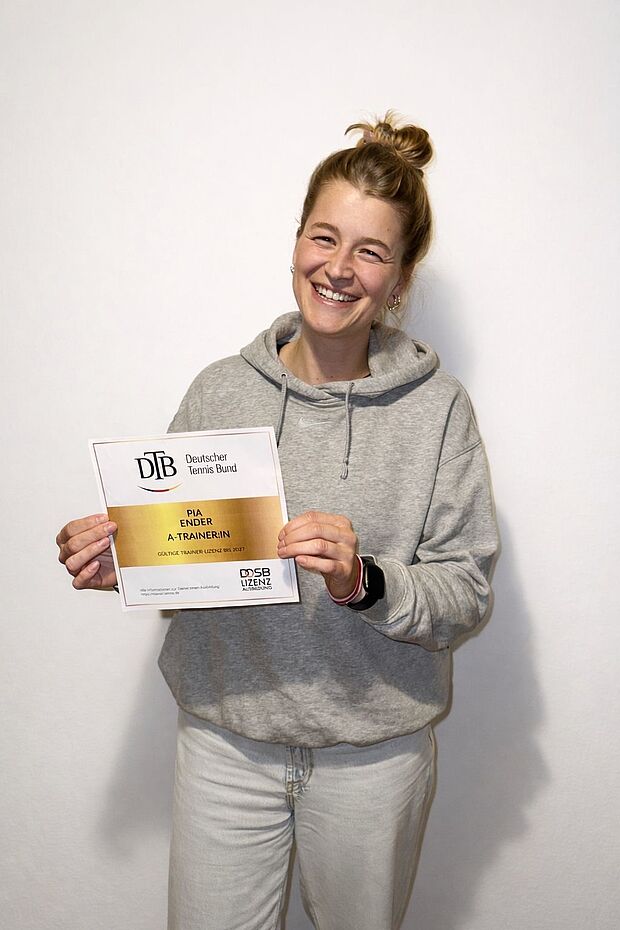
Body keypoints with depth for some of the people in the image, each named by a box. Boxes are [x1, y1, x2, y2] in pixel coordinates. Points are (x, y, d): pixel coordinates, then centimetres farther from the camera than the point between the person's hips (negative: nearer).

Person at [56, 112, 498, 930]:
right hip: (227, 738, 2)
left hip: (374, 748, -1)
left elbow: (466, 596, -10)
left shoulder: (436, 408, -11)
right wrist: (119, 560, -14)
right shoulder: (219, 390, -4)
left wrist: (366, 582, -27)